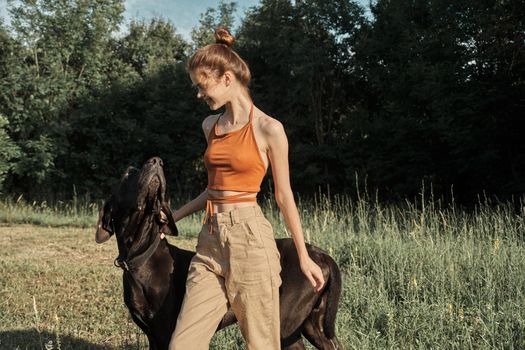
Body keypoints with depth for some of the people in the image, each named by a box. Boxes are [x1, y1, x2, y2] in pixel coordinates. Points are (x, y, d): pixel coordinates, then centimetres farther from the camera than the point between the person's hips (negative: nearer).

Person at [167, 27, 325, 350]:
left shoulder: (269, 129, -7)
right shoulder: (211, 126, 12)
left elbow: (284, 195, -1)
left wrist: (304, 256, 3)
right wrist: (174, 216, 22)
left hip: (250, 237, -6)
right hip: (211, 239, 6)